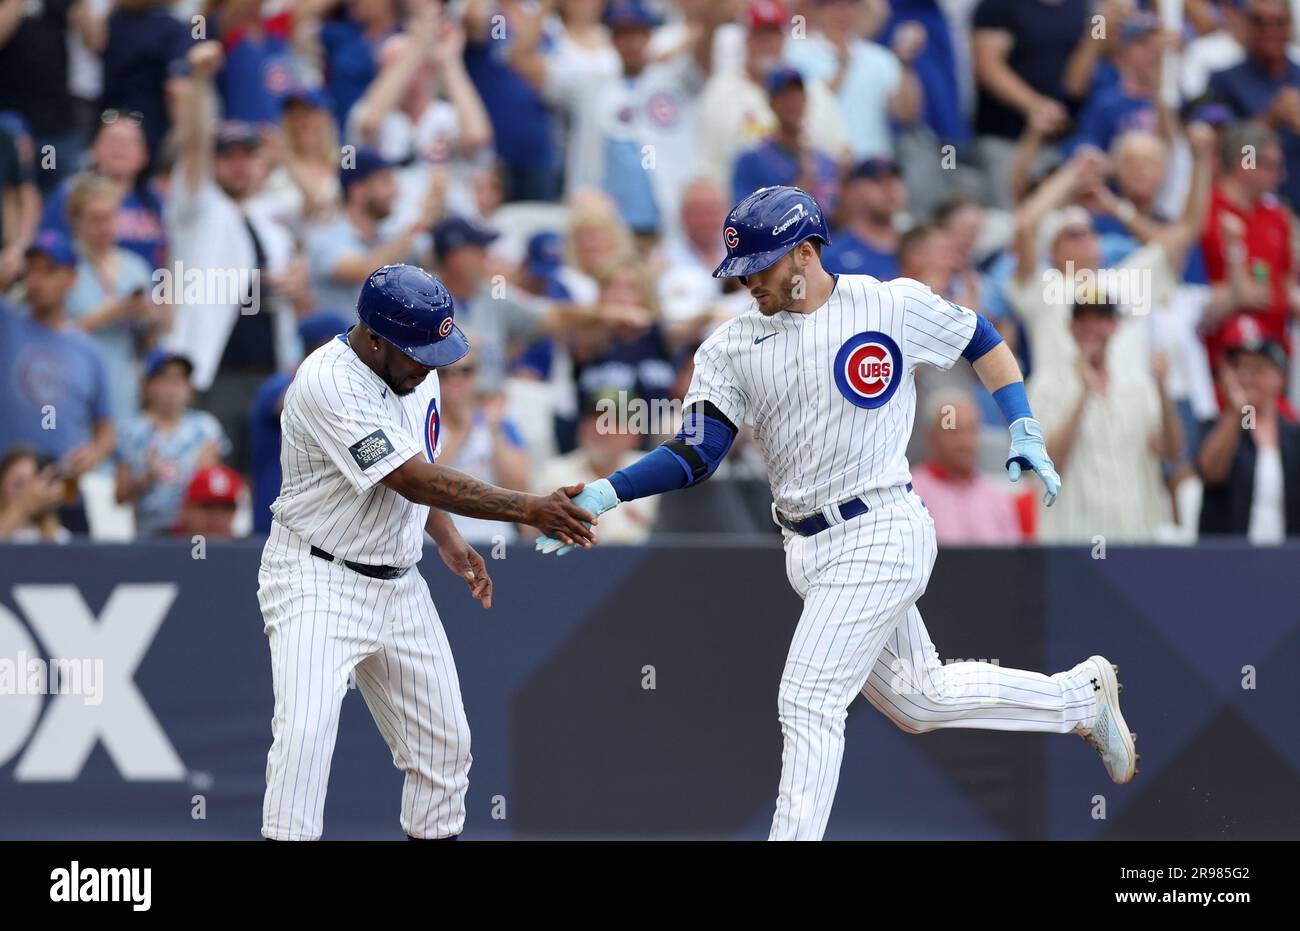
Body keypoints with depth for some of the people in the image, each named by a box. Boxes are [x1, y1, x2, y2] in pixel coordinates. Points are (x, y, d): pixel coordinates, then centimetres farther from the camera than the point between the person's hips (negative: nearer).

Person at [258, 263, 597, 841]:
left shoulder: (418, 371, 3)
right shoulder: (328, 382, -25)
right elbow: (415, 481, -28)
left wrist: (448, 540, 7)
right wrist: (528, 510, -29)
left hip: (398, 586, 8)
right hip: (318, 581, -8)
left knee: (444, 742, 11)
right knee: (304, 734, -24)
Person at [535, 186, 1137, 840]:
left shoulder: (893, 306, -6)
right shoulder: (733, 349, 3)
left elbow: (981, 341, 9)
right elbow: (697, 455, -4)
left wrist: (1025, 435, 2)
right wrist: (603, 495, -18)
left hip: (880, 535, -6)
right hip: (809, 551, 6)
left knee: (808, 704, -13)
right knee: (919, 699, 15)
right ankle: (1079, 696, 36)